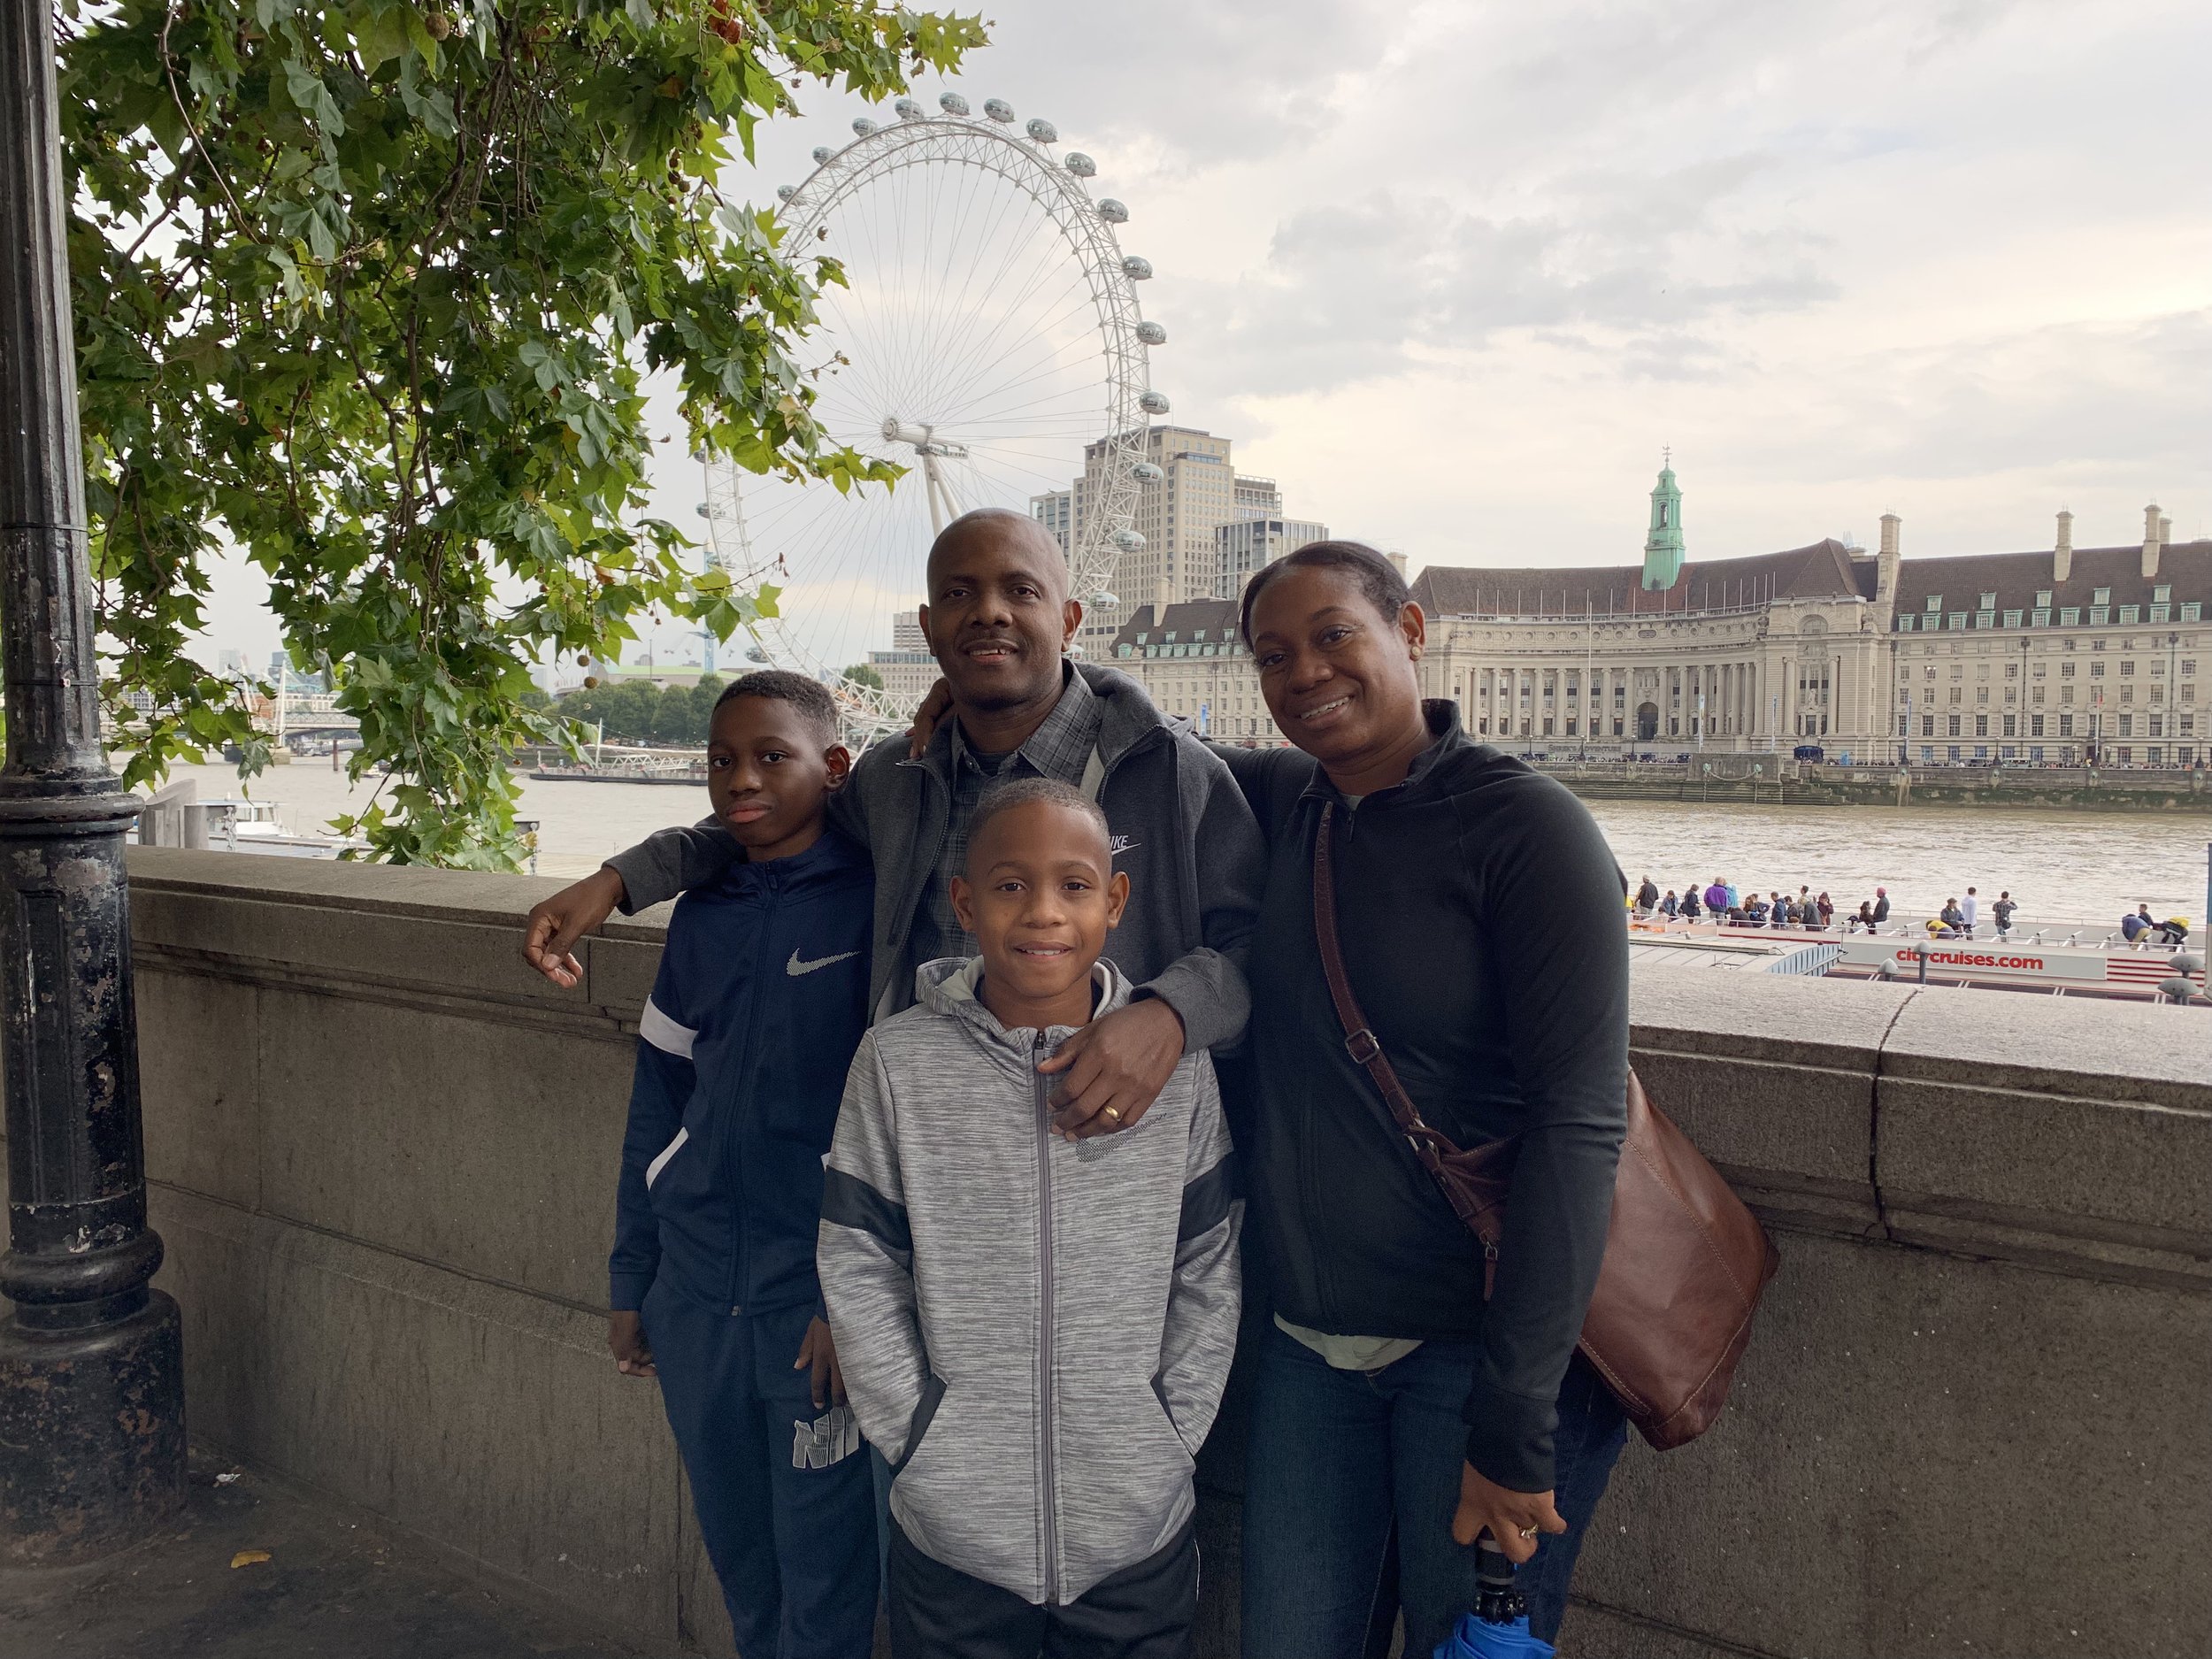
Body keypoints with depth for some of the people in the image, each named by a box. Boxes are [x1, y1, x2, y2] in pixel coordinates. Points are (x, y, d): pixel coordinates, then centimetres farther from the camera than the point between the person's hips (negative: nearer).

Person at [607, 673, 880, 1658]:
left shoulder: (877, 903, -10)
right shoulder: (701, 918, 7)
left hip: (821, 1308, -5)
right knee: (740, 1568, 20)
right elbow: (658, 1108, 13)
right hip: (696, 1304, 5)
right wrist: (630, 1281, 14)